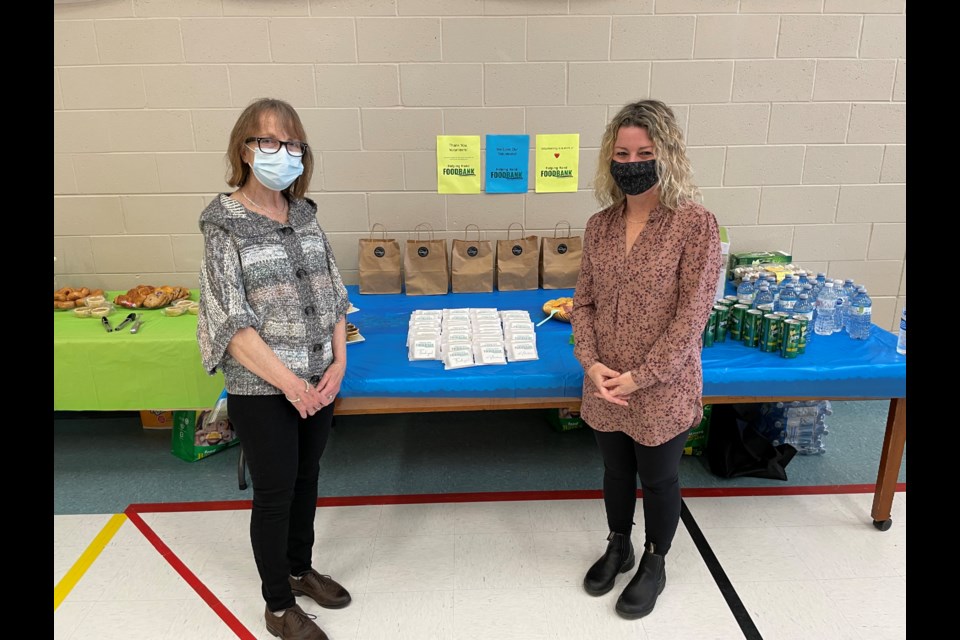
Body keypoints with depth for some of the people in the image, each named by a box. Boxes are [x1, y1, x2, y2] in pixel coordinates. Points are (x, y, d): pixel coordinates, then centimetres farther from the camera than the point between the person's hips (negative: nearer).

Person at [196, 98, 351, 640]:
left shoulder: (305, 214, 4)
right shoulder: (225, 224, -12)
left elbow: (332, 294, 6)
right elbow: (231, 322, -16)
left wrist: (338, 363, -5)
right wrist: (289, 382, -17)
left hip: (318, 381, 5)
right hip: (262, 389, -5)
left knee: (307, 477, 19)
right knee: (274, 491, 8)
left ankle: (300, 568, 44)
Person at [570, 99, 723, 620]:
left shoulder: (696, 225, -16)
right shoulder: (600, 225, -1)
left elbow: (691, 315, -17)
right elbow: (583, 301, 3)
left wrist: (639, 376, -17)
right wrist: (590, 362, -11)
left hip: (662, 389, -4)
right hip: (605, 386, 4)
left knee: (658, 479, 16)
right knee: (616, 470, 23)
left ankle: (654, 565, 42)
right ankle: (618, 548, 48)